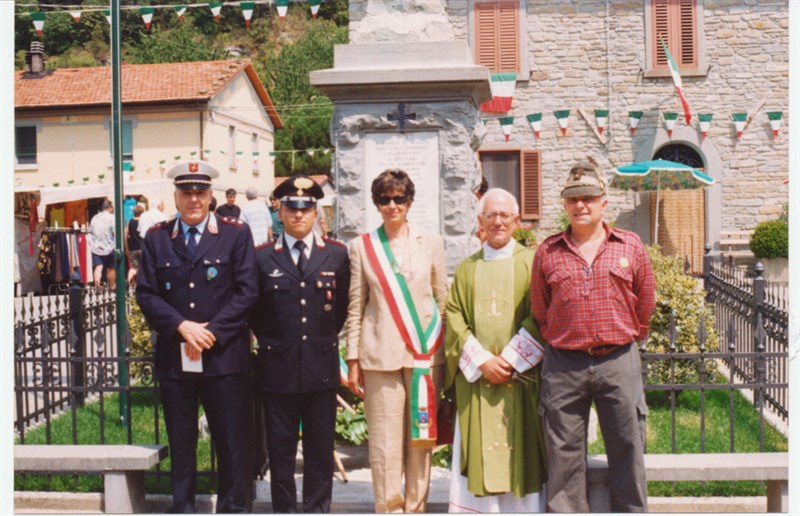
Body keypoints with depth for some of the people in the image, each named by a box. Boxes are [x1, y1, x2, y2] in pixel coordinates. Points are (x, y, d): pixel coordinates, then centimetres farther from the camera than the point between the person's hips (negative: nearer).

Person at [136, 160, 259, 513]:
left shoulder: (236, 233, 2)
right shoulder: (156, 238, 9)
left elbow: (246, 292, -4)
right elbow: (146, 293, 3)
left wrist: (210, 331, -12)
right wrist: (183, 327, -11)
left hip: (225, 355, -2)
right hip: (173, 358, 2)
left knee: (232, 442, 3)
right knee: (180, 442, 10)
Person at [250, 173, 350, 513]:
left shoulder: (337, 255, 5)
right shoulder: (263, 258, 3)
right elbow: (254, 311, 11)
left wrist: (326, 338, 11)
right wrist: (270, 342, 8)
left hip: (322, 367, 1)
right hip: (278, 368, -1)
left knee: (320, 448, 8)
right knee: (280, 448, 6)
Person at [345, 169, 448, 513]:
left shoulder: (430, 243, 9)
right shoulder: (362, 246, 7)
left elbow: (443, 301, 11)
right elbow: (355, 307, 7)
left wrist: (447, 354, 6)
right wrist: (353, 361, 3)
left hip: (425, 353, 1)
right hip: (380, 355, -1)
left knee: (421, 437, 4)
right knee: (385, 441, -3)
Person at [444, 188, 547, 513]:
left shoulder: (531, 263, 4)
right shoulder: (467, 269, 13)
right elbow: (454, 317, 5)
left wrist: (510, 359, -12)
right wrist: (482, 361, -8)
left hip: (520, 376, -2)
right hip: (476, 377, 2)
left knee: (520, 447, -1)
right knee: (479, 453, 0)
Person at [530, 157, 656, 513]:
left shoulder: (630, 246, 5)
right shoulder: (547, 253, 5)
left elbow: (645, 302, 13)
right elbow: (539, 312, 12)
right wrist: (558, 343, 10)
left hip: (618, 362, 0)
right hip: (564, 364, 0)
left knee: (627, 450, 5)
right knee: (564, 456, 4)